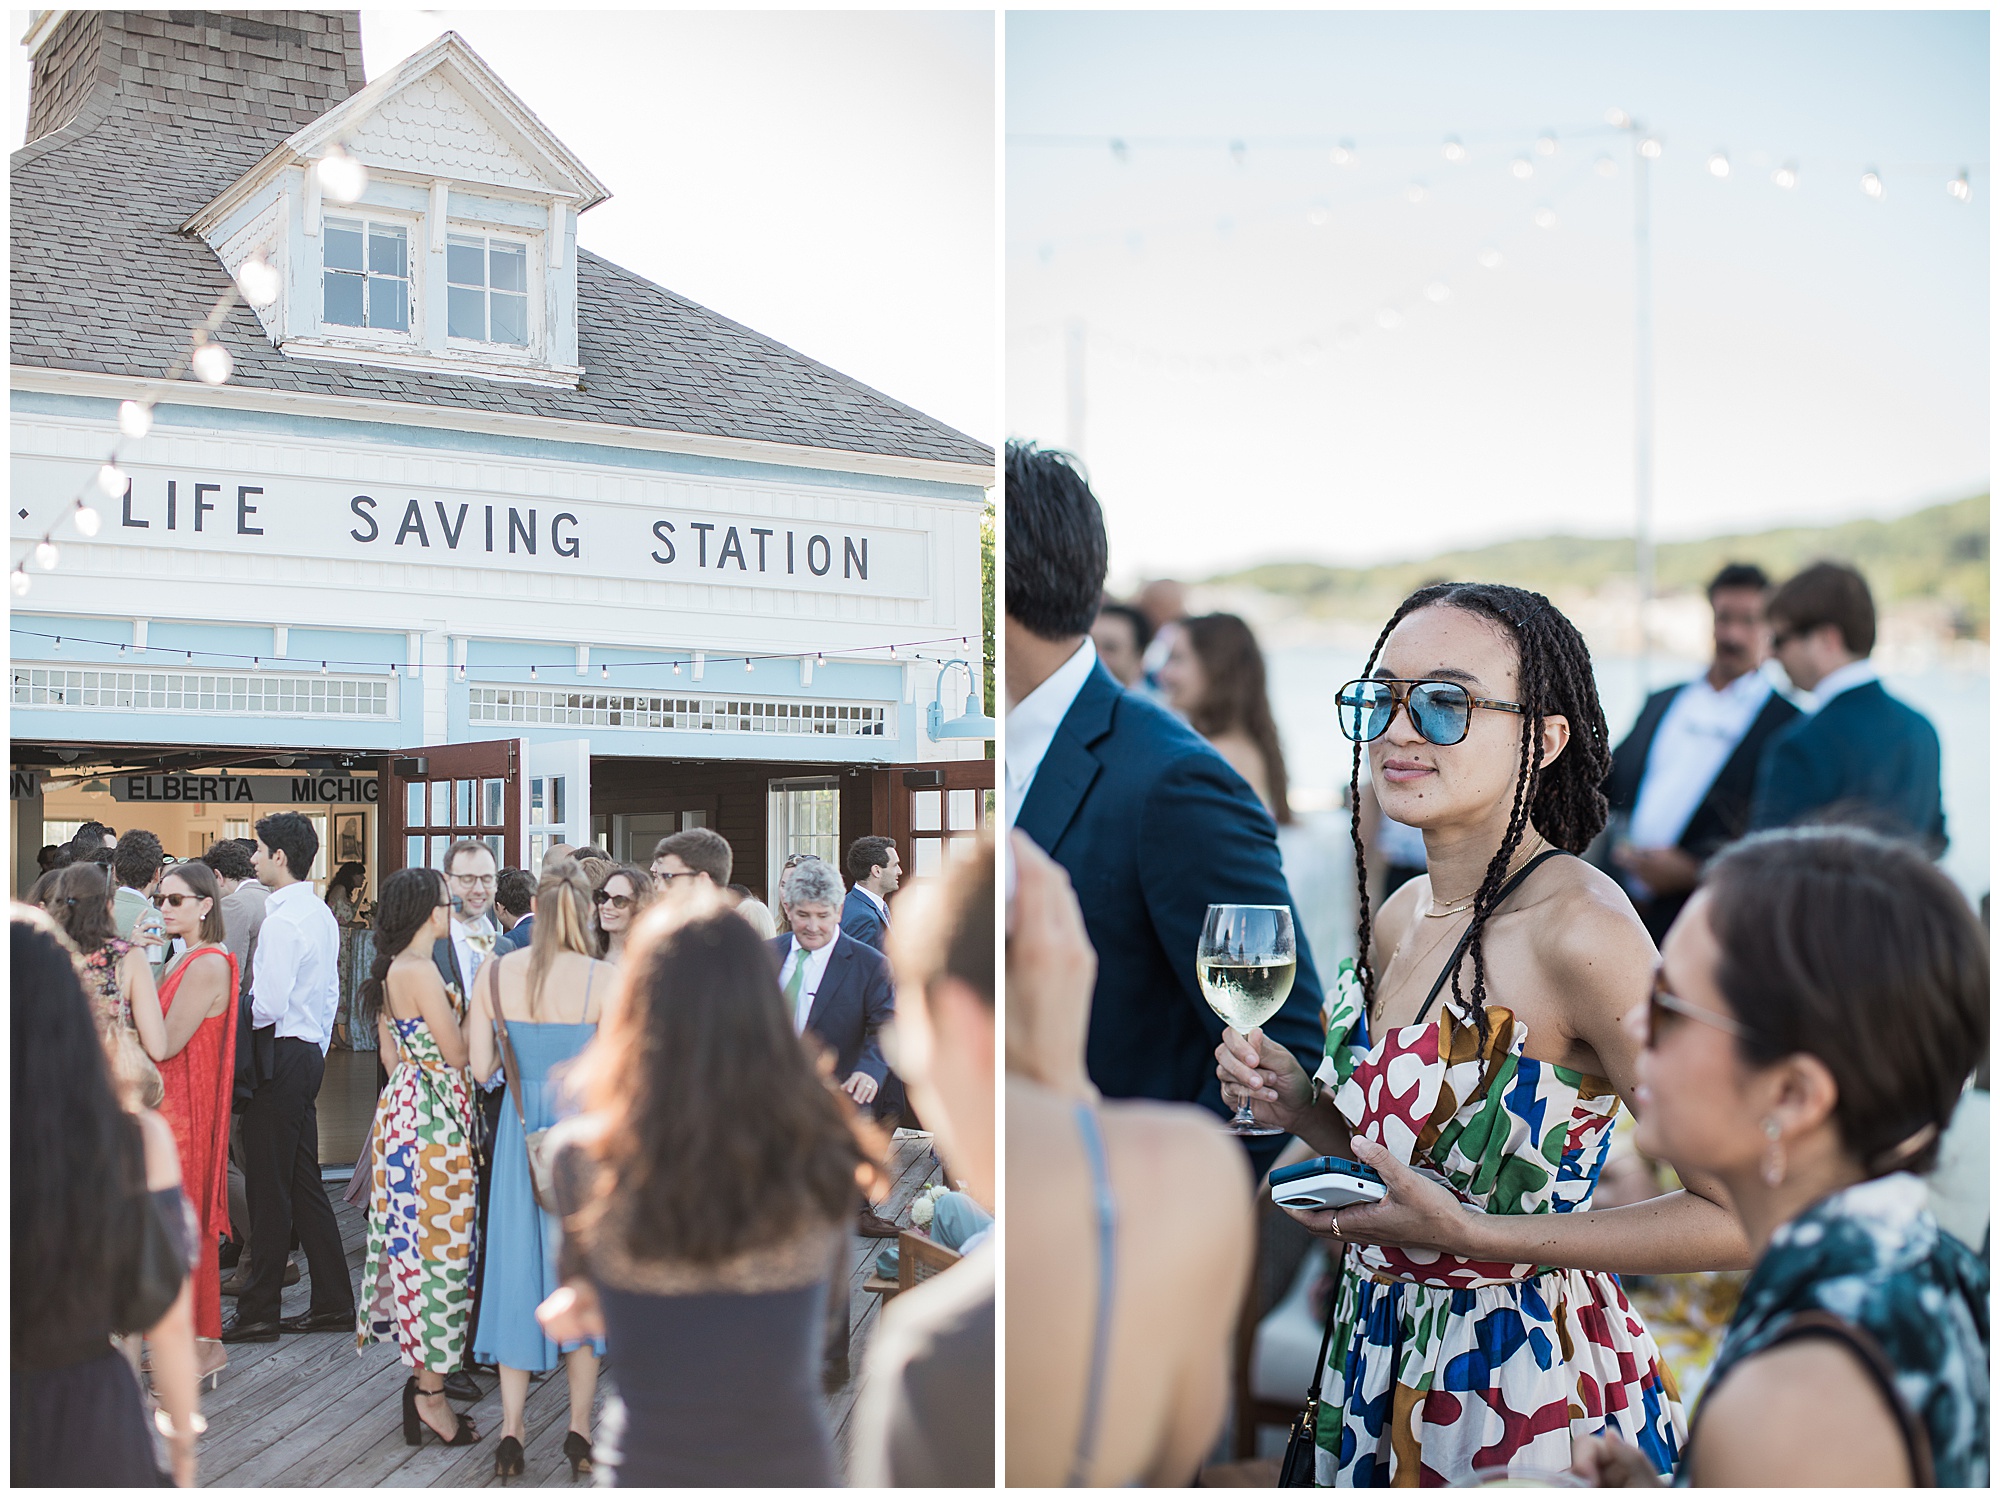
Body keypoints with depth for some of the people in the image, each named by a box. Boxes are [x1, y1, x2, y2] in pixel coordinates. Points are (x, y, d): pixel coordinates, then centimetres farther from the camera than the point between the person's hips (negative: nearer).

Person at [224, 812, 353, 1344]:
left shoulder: (281, 920, -17)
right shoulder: (320, 914, 13)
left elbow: (269, 1005, -23)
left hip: (282, 1055, -10)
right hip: (310, 1050, 10)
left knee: (270, 1186, -3)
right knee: (304, 1182, 14)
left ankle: (259, 1312, 4)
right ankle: (333, 1301, 17)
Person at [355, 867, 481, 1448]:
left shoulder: (390, 972, 12)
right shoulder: (421, 971, -17)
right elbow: (458, 1054, -15)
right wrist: (471, 1005, -2)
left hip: (404, 1108, 10)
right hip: (432, 1114, -10)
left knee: (415, 1242, 13)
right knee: (436, 1245, -4)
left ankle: (423, 1372, 19)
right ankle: (431, 1394, 1)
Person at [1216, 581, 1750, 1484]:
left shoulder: (1580, 927, -22)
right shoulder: (1397, 918, 1)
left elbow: (1740, 1214, -23)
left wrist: (1472, 1234, -26)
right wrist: (1301, 1108, -5)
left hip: (1526, 1403, -7)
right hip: (1384, 1372, 7)